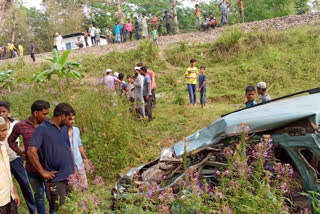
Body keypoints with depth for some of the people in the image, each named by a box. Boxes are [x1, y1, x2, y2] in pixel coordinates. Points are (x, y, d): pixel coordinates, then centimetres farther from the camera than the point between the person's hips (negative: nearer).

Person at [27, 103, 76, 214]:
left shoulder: (64, 129, 12)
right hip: (56, 179, -6)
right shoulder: (42, 129, -10)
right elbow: (31, 152, -17)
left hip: (70, 176, 6)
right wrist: (43, 172, -14)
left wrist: (74, 168, 13)